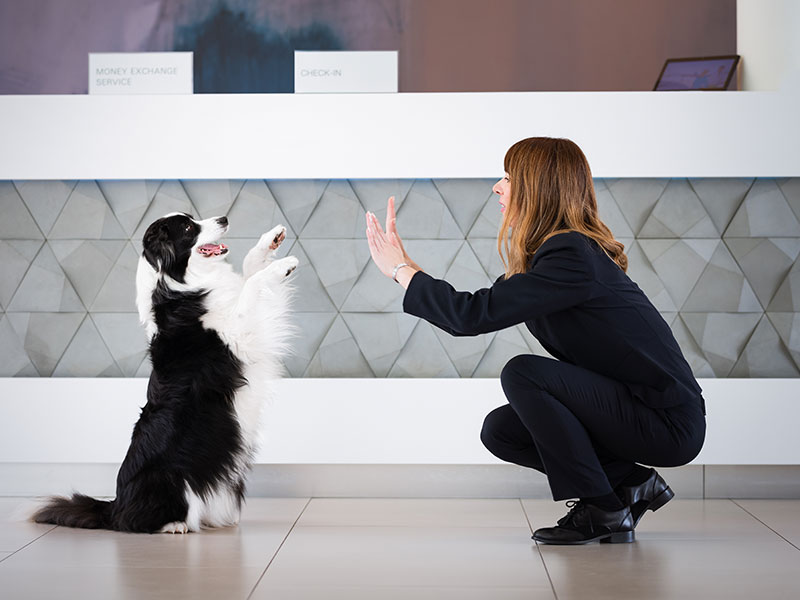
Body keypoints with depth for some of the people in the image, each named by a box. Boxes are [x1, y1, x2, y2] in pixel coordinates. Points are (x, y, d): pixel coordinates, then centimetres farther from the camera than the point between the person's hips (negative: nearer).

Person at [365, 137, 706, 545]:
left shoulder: (572, 258, -22)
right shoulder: (556, 250, 9)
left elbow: (475, 315, -27)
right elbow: (481, 310, 16)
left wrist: (400, 269, -14)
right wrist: (403, 266, 12)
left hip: (670, 422, -10)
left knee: (521, 373, -22)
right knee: (499, 431, 5)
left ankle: (601, 511, -11)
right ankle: (631, 484, 10)